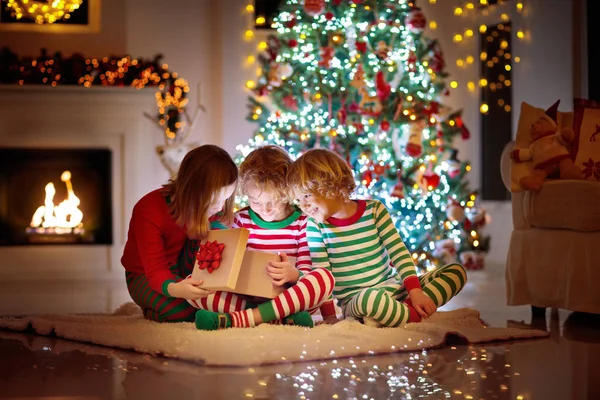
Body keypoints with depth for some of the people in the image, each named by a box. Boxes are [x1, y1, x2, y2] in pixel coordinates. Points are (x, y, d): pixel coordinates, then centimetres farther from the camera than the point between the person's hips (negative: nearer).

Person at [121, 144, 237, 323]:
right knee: (183, 308, -37)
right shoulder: (149, 211, -31)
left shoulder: (211, 207, -16)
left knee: (217, 230, -24)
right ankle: (152, 309, -2)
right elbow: (155, 270, -34)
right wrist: (174, 289, -59)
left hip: (184, 270, 4)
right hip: (145, 275, -4)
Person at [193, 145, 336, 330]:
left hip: (288, 297, -2)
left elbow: (306, 274, -2)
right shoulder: (241, 219, 9)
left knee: (325, 276, -31)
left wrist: (294, 274, -26)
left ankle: (239, 319, -39)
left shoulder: (302, 223, 1)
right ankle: (281, 318, -32)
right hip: (245, 296, 2)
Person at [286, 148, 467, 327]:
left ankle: (407, 310, -25)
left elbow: (399, 252, -2)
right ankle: (416, 318, -17)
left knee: (456, 271, -8)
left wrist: (415, 291, -13)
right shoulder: (316, 226, -3)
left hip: (395, 289, 4)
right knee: (372, 297, -42)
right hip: (354, 300, -4)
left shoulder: (374, 210, -1)